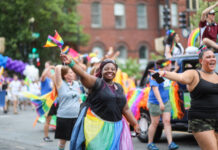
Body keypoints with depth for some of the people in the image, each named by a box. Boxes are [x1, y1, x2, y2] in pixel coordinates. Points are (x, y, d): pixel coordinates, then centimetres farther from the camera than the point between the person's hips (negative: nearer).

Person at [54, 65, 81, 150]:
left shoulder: (76, 84, 9)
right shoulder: (61, 84, -4)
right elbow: (57, 68, -18)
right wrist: (60, 67, 2)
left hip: (76, 116, 4)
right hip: (64, 117, -4)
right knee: (63, 140, 7)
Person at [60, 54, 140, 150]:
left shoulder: (119, 88, 13)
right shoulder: (97, 83, -4)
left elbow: (126, 109, 18)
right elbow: (83, 75, -24)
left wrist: (135, 124, 14)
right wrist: (71, 63, -40)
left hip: (115, 127, 5)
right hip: (96, 126, -5)